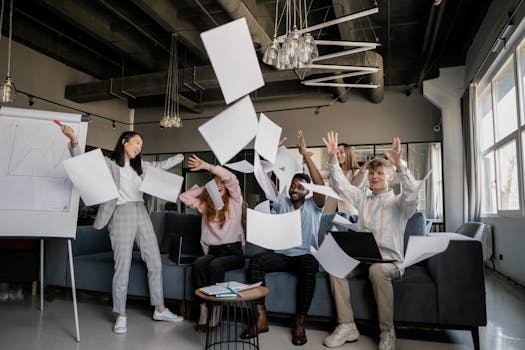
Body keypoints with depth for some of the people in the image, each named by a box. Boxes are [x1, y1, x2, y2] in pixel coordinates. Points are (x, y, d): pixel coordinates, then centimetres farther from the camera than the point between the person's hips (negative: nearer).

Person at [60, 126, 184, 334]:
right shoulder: (108, 163, 3)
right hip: (121, 215, -6)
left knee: (155, 263, 5)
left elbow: (159, 166, 34)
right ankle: (121, 315, 10)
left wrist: (180, 157, 41)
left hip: (141, 214, 6)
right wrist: (73, 141, -28)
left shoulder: (140, 165, 19)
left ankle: (160, 309, 16)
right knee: (122, 267, -6)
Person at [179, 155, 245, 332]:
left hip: (233, 251, -3)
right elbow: (184, 197, 10)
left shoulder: (234, 202, 3)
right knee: (197, 263, -28)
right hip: (212, 251, 3)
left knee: (215, 265, -33)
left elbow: (232, 179, -13)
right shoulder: (205, 205, 15)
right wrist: (204, 188, 10)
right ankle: (203, 309, -25)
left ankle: (216, 310, -22)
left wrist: (207, 166, -14)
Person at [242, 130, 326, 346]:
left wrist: (305, 154, -20)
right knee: (255, 262, -24)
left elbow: (320, 185, -16)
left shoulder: (313, 206, 3)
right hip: (282, 255, 3)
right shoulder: (281, 202, 10)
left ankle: (300, 324, -24)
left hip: (306, 255, -2)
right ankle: (261, 319, -21)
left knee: (309, 266, -37)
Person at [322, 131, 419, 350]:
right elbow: (340, 183, 8)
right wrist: (332, 157, -6)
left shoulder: (398, 203, 1)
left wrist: (399, 164, -36)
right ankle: (347, 326, -17)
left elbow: (411, 192, -21)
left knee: (377, 270, -37)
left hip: (390, 260, -4)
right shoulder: (362, 198, 15)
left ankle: (387, 332, -19)